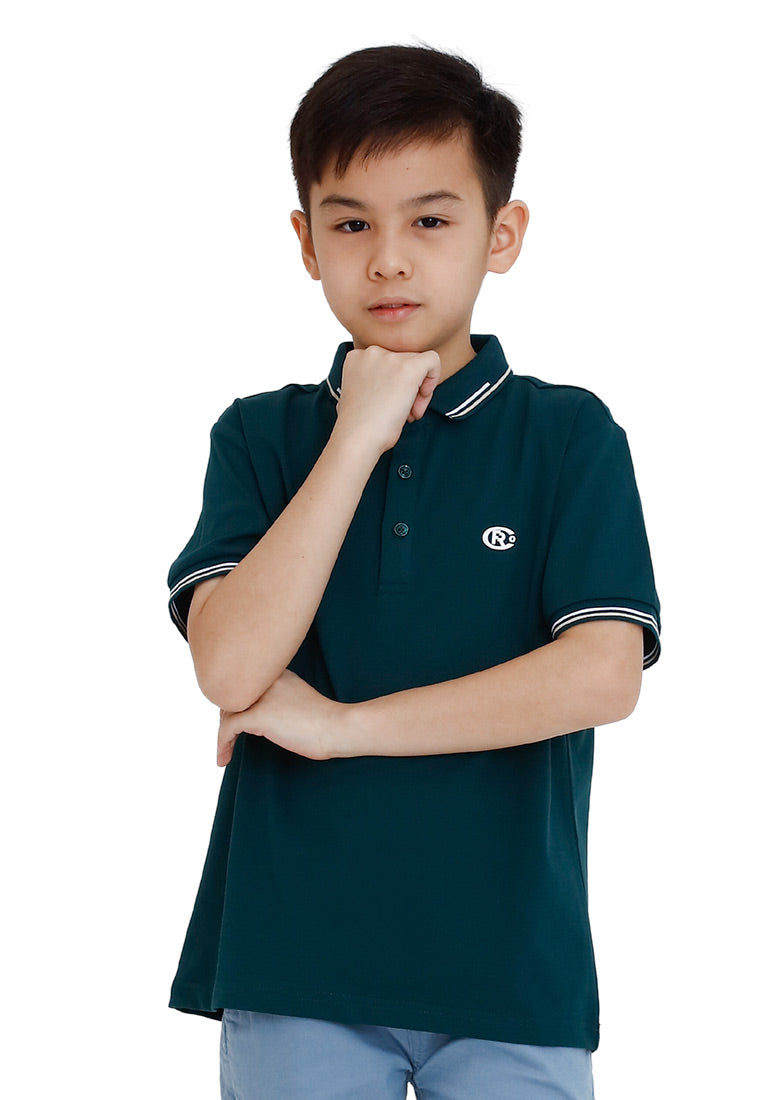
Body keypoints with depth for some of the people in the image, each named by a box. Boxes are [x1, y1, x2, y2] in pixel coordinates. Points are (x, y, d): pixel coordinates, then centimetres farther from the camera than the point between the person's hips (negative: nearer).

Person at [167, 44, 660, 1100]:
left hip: (511, 961, -1)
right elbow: (232, 666, -11)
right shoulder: (261, 436, 4)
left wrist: (339, 724, -11)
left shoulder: (569, 434, 0)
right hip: (292, 960, 1)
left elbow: (604, 675, -12)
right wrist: (359, 438, -12)